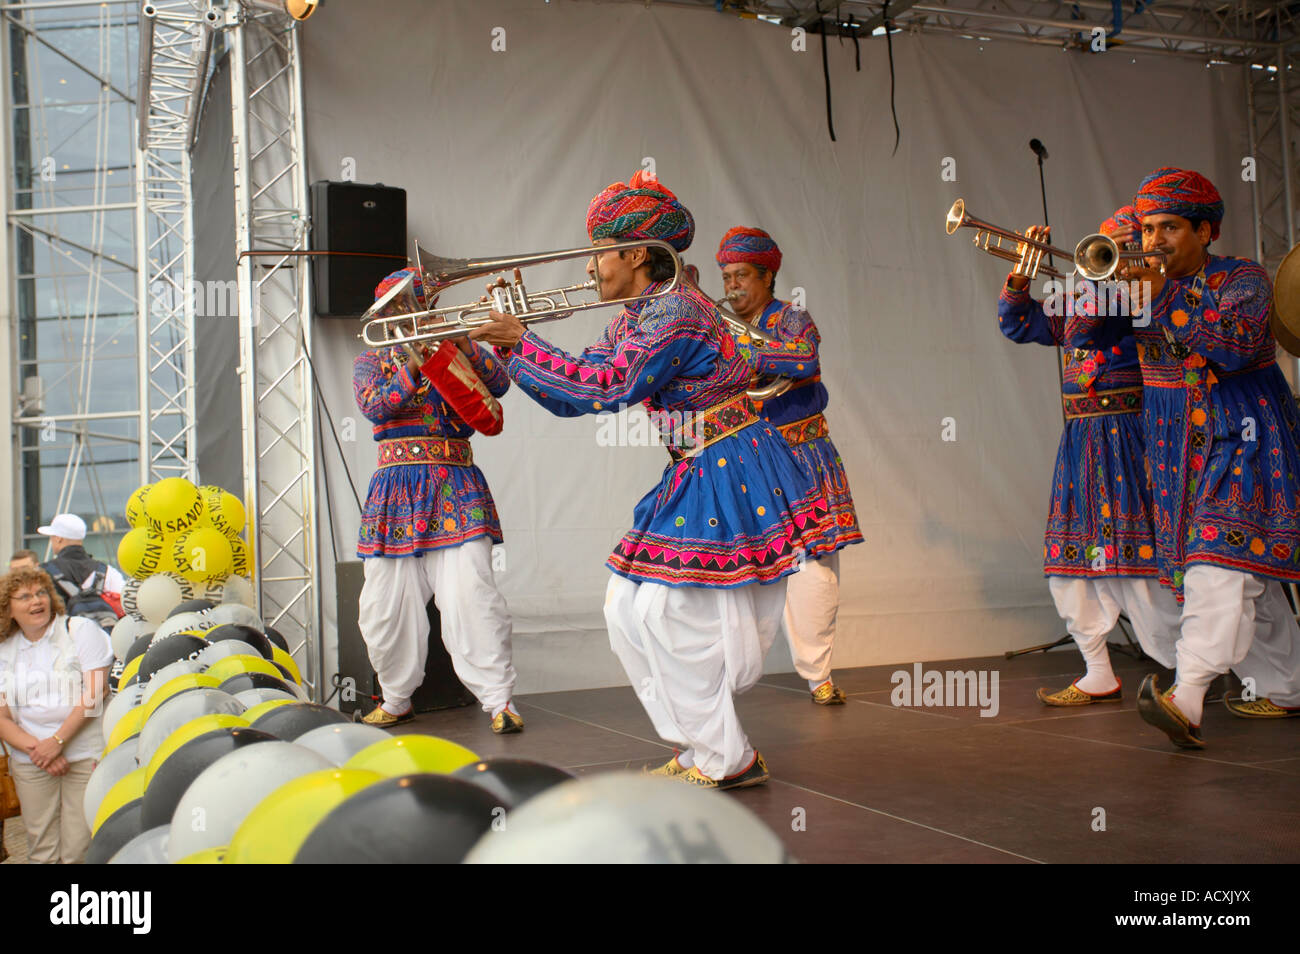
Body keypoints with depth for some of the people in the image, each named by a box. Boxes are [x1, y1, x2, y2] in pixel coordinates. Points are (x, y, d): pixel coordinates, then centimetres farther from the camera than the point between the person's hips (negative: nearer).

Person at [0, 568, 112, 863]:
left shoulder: (81, 630, 2)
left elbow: (94, 695, -7)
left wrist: (57, 741, -13)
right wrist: (37, 748, -10)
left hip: (85, 755, -3)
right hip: (30, 761, 3)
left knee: (78, 852, -7)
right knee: (41, 851, 3)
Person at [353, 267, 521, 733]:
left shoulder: (454, 350, 14)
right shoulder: (370, 361, 16)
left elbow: (498, 383, -3)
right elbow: (375, 406, -5)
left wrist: (460, 343, -13)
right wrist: (415, 363, -13)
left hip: (456, 485, -2)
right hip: (397, 489, 2)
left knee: (472, 594, -13)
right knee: (386, 603, 4)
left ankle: (499, 698, -7)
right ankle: (397, 699, 23)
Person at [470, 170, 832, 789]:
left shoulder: (677, 310, -18)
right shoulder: (629, 323, 11)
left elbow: (608, 389, -27)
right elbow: (575, 396, 13)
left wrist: (521, 343, -21)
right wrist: (510, 346, 6)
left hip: (733, 475, -10)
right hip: (693, 476, 10)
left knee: (674, 610, -8)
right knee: (627, 608, 9)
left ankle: (725, 760, 7)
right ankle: (702, 749, 19)